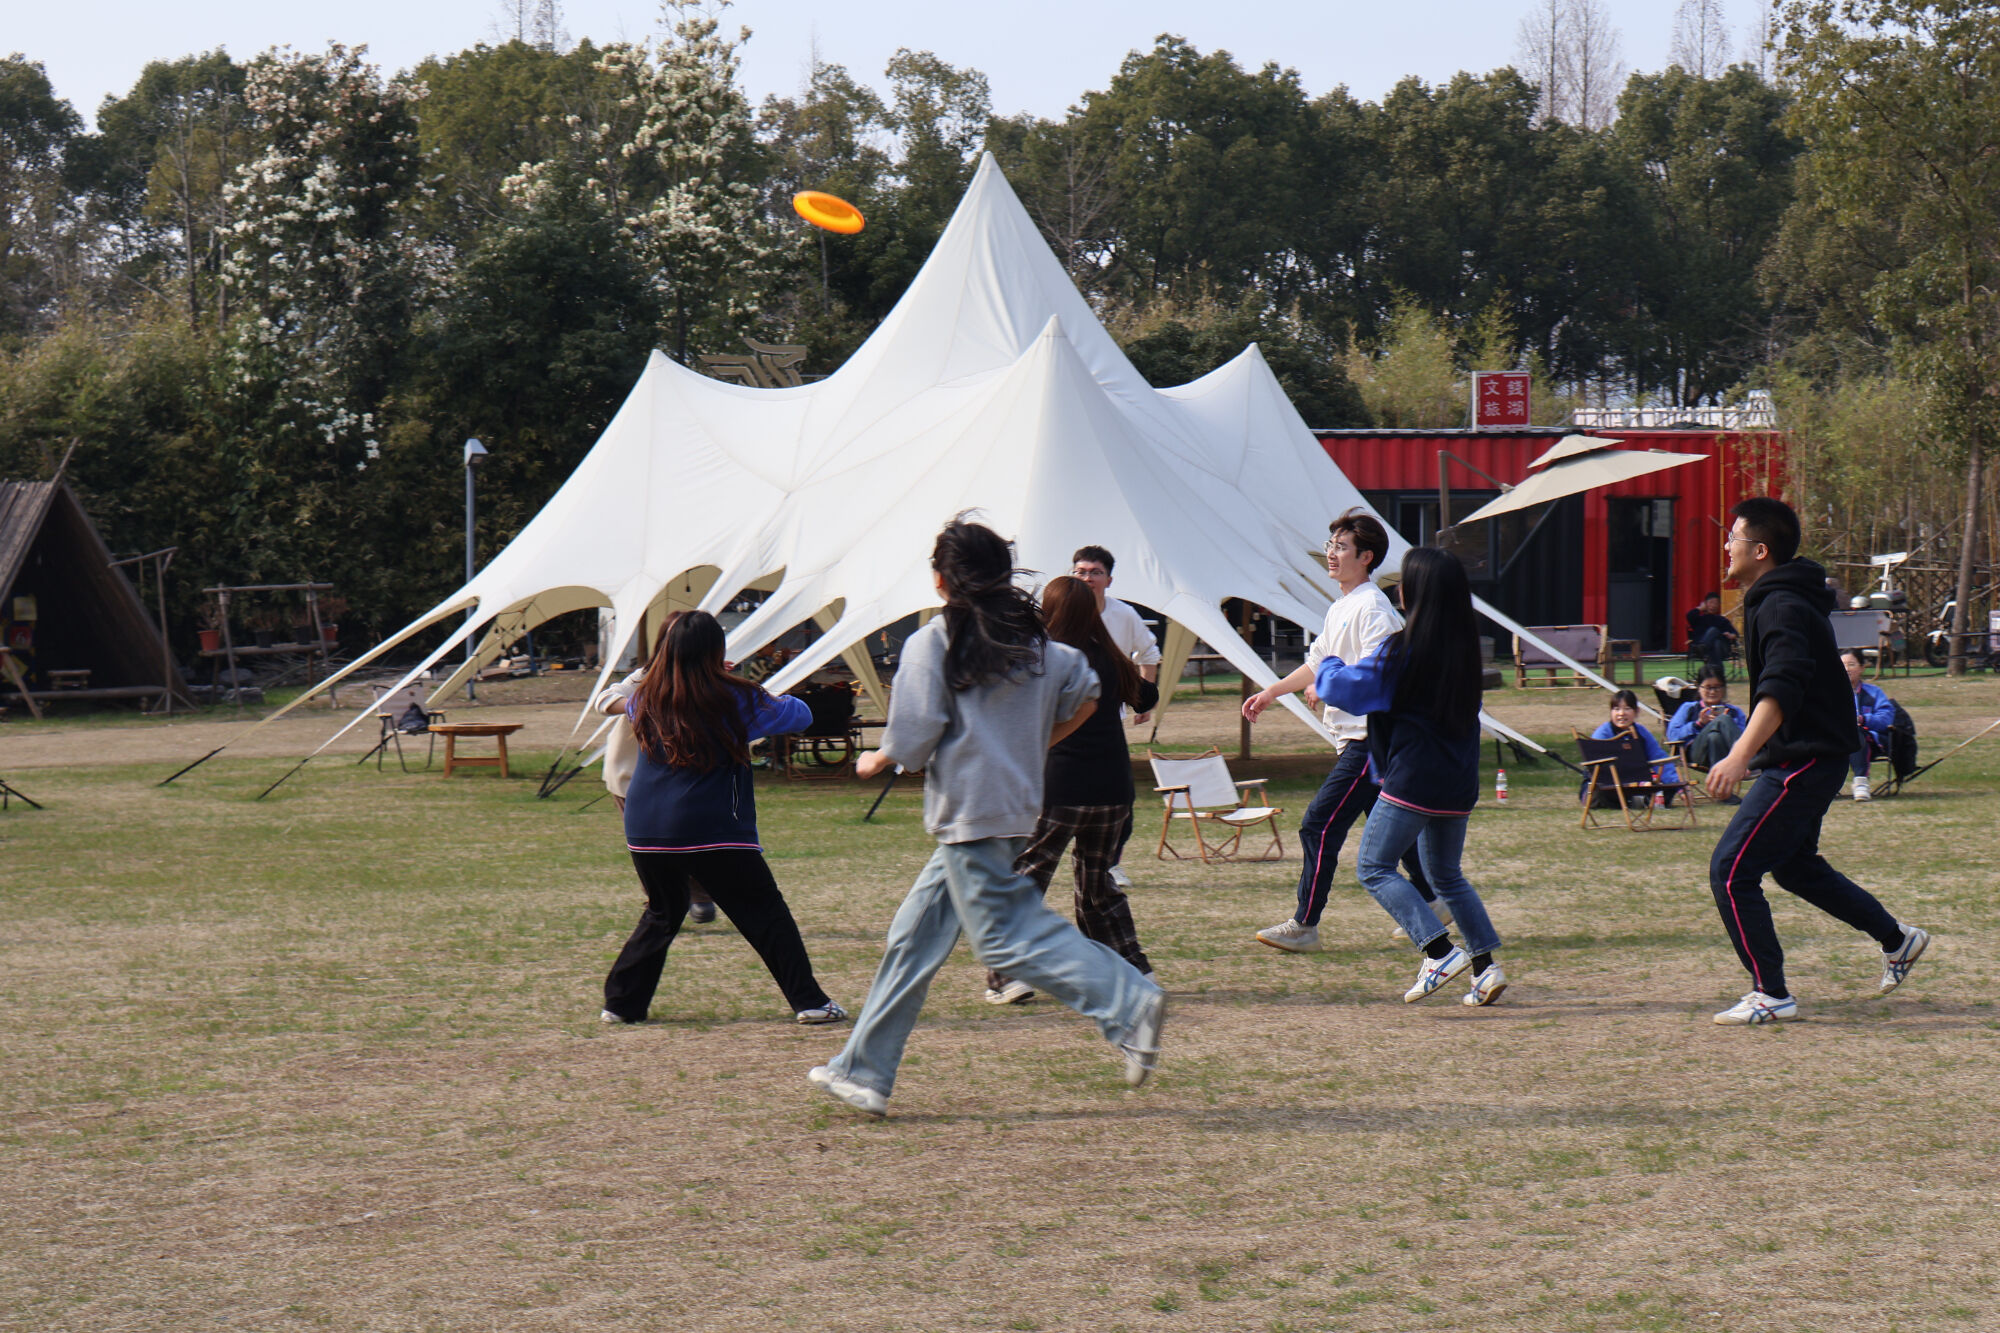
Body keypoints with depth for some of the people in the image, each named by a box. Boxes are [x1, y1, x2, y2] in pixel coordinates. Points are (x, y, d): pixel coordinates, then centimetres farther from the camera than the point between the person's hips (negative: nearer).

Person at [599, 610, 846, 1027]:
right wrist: (777, 702, 26)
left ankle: (621, 1003, 20)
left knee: (661, 914, 23)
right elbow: (799, 714, 6)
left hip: (645, 833, 5)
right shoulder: (732, 700, -5)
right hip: (713, 832, -5)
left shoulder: (644, 700, 7)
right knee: (765, 914, 3)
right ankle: (808, 1001, -1)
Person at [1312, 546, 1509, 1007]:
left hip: (1413, 782, -7)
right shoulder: (1465, 649, 9)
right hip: (1459, 783, 7)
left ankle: (1440, 951, -13)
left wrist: (1327, 667, 13)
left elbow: (1341, 688, -11)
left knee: (1374, 868, 1)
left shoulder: (1403, 650, -14)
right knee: (1447, 875, 20)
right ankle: (1485, 965, 10)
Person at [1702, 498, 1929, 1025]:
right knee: (1793, 865, 25)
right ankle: (1897, 939, 35)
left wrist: (1740, 755, -43)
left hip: (1801, 763, -11)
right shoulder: (1776, 600, 14)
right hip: (1807, 760, 11)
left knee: (1731, 871, -11)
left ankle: (1771, 996, -6)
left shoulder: (1782, 607, -19)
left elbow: (1781, 690, -33)